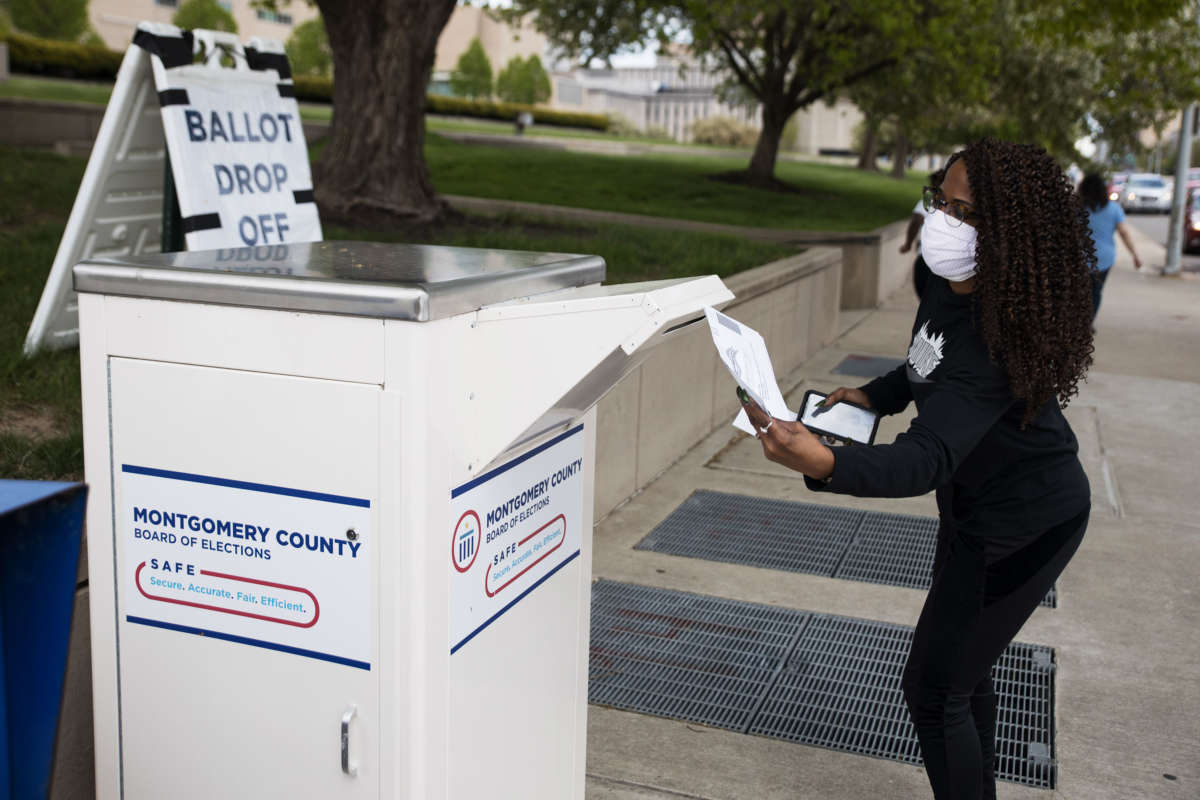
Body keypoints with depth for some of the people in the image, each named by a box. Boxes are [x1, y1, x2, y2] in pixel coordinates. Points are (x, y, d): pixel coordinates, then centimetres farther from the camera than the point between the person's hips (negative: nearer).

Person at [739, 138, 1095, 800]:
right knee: (962, 666, 26)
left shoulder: (996, 334, -36)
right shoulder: (950, 285, -9)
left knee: (933, 688, -2)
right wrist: (877, 394, 1)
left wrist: (826, 464, -63)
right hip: (976, 504, 10)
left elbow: (929, 457, -47)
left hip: (1021, 526, -10)